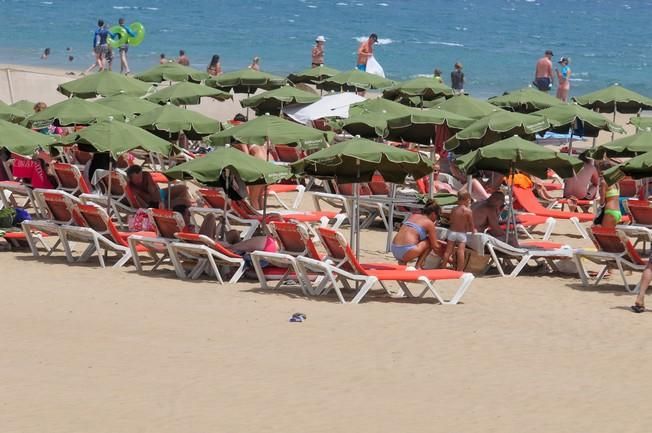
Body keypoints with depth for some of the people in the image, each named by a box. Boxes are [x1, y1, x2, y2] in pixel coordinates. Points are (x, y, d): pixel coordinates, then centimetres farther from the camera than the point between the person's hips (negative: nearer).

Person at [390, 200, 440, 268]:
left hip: (394, 250, 7)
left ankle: (401, 263, 15)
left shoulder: (413, 216, 22)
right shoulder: (429, 223, 4)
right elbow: (435, 247, 6)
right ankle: (418, 266, 5)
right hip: (406, 252, -7)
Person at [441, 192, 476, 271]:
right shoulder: (468, 211, -11)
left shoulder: (454, 209, 2)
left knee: (448, 251, 8)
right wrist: (473, 230, 15)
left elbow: (450, 221, 11)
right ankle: (460, 270, -7)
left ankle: (443, 267, 14)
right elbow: (471, 223, -4)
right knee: (461, 252, -5)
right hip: (462, 233, -4)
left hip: (452, 231, 4)